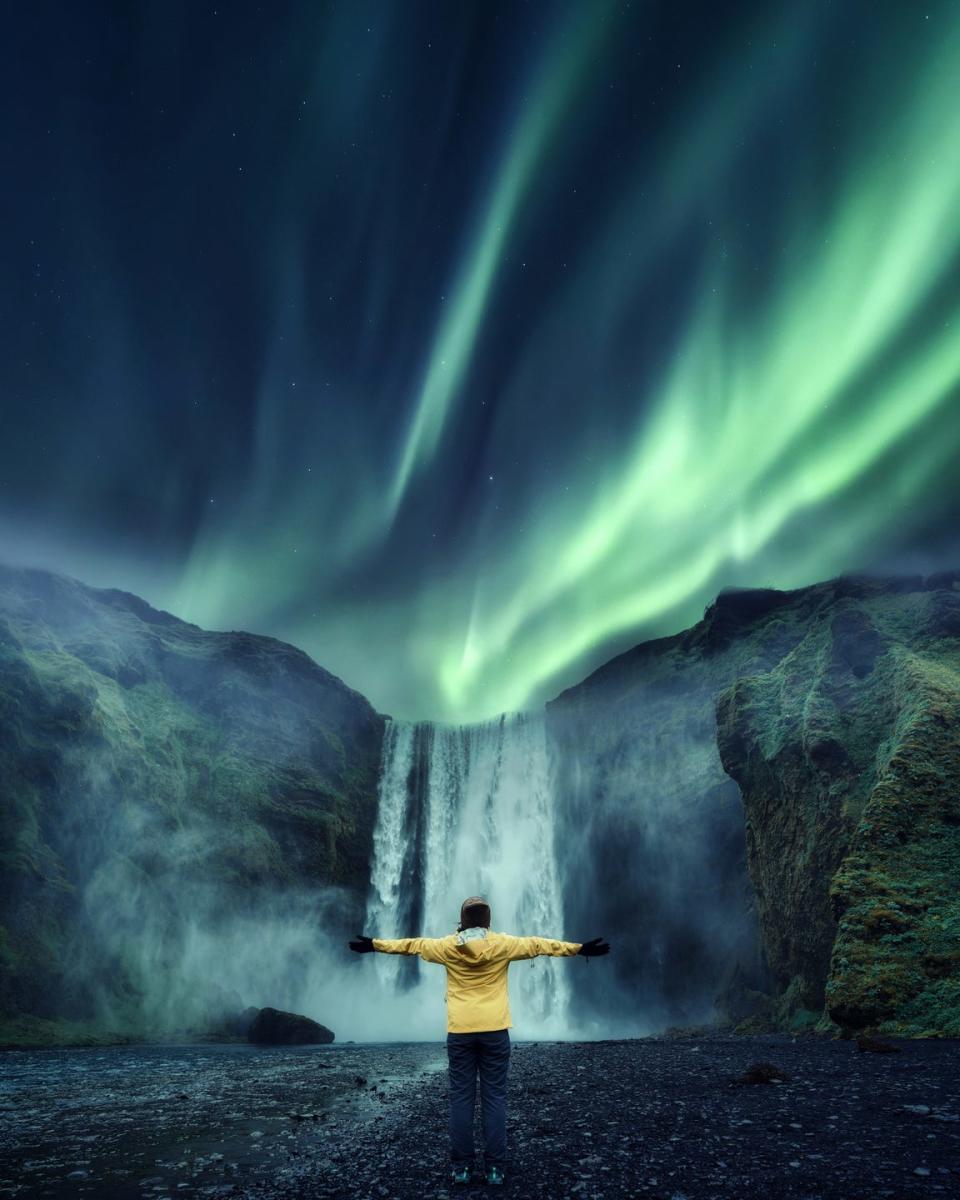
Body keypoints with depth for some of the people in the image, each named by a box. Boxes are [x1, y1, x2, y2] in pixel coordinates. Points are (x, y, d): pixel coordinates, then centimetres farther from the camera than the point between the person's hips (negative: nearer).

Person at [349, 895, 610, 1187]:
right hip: (494, 1030, 0)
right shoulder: (503, 944, -4)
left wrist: (375, 944, 21)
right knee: (494, 1098, 5)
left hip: (459, 1031, 1)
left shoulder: (447, 946, -1)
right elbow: (539, 944, 3)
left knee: (461, 1098, 7)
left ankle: (462, 1167, 11)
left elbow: (411, 944, 9)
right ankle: (495, 1167, 8)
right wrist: (579, 948, 9)